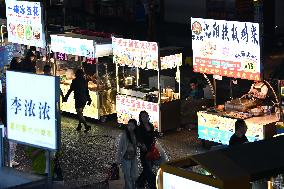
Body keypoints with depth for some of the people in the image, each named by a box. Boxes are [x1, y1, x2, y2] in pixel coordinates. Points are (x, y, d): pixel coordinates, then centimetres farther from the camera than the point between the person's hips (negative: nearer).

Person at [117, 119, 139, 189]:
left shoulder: (135, 135, 4)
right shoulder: (124, 135, -9)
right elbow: (120, 147, -5)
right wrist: (119, 159, -8)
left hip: (134, 158, 5)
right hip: (126, 158, -5)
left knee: (134, 176, 8)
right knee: (128, 176, 0)